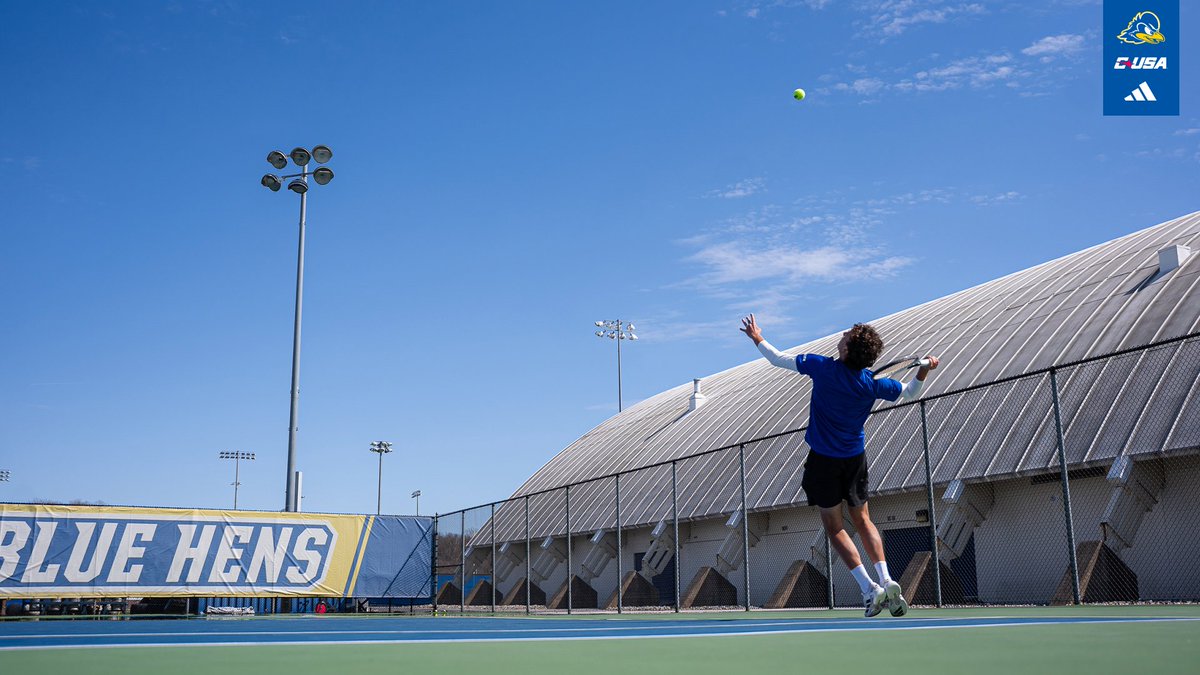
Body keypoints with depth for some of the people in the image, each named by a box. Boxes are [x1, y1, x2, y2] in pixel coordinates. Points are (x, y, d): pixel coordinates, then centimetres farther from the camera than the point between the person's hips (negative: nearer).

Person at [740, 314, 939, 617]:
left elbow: (778, 359, -5)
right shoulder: (873, 383, -11)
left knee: (834, 527, 6)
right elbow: (910, 393, 7)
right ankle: (886, 580, 4)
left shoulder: (823, 367, -18)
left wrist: (757, 338, 10)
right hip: (855, 457, 3)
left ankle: (869, 588, -5)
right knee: (863, 521, 18)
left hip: (823, 461, -3)